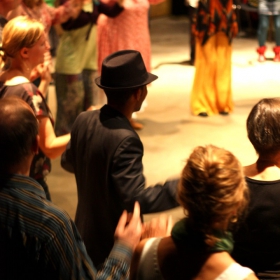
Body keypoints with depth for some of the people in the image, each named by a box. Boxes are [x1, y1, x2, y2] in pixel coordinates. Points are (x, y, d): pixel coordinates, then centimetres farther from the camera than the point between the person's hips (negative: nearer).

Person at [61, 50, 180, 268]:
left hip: (85, 233, 8)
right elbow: (137, 200, -33)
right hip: (114, 246, -8)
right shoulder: (125, 140, -31)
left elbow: (68, 162, 11)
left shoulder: (84, 121, -6)